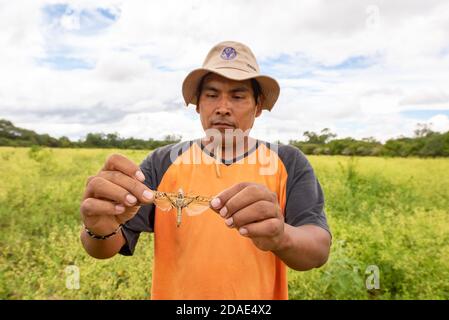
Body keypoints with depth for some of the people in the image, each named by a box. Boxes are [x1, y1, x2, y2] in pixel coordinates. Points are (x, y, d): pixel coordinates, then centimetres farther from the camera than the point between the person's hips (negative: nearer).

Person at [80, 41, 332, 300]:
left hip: (260, 292, 0)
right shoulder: (163, 163, -8)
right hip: (174, 292, 1)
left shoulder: (290, 164, -10)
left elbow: (318, 249, -21)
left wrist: (281, 236, -42)